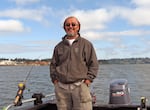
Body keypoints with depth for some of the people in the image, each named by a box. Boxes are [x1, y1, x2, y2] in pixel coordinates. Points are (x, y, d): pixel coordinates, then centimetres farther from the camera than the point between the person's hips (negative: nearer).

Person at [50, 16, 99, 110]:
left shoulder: (86, 44, 7)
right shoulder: (59, 46, 15)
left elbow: (94, 64, 4)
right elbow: (53, 65, 19)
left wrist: (88, 80, -5)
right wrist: (54, 79, 7)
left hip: (80, 86, -2)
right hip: (61, 87, 3)